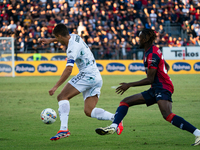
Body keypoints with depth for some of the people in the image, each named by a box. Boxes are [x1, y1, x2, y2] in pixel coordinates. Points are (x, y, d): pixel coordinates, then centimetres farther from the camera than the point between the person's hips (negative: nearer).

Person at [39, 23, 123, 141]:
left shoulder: (73, 47, -13)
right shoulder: (75, 37, 14)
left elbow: (68, 69, -23)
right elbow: (66, 38, 42)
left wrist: (56, 86, -22)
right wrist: (50, 40, 43)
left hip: (87, 75, -9)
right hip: (97, 78, 9)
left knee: (62, 97, -12)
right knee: (89, 111, 2)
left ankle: (64, 129, -25)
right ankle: (115, 118, -13)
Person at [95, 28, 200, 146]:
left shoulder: (152, 55, -14)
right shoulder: (153, 51, 16)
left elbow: (150, 80, -17)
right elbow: (167, 67, 30)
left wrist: (129, 85, -12)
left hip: (162, 88, -11)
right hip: (155, 90, 11)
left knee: (168, 115, -31)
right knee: (125, 102, 7)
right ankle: (114, 127, -8)